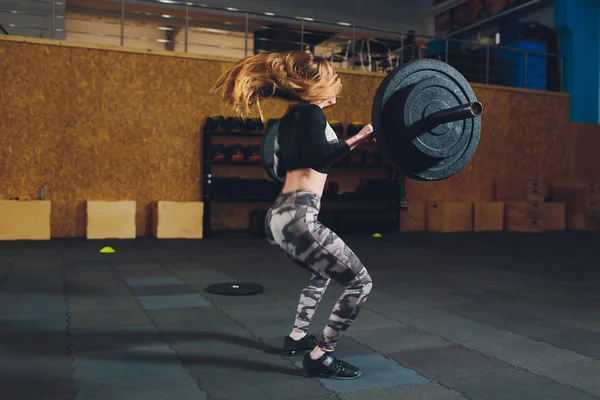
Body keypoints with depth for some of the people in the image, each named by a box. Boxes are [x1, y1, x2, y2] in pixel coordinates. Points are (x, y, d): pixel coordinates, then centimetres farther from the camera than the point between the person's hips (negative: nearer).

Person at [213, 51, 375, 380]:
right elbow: (319, 157, -22)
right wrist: (359, 139, -28)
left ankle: (297, 337, 40)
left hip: (281, 215, 10)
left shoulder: (291, 117, 19)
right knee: (360, 282, -4)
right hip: (297, 216, -10)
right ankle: (320, 358, 2)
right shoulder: (310, 112, -6)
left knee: (323, 273, 33)